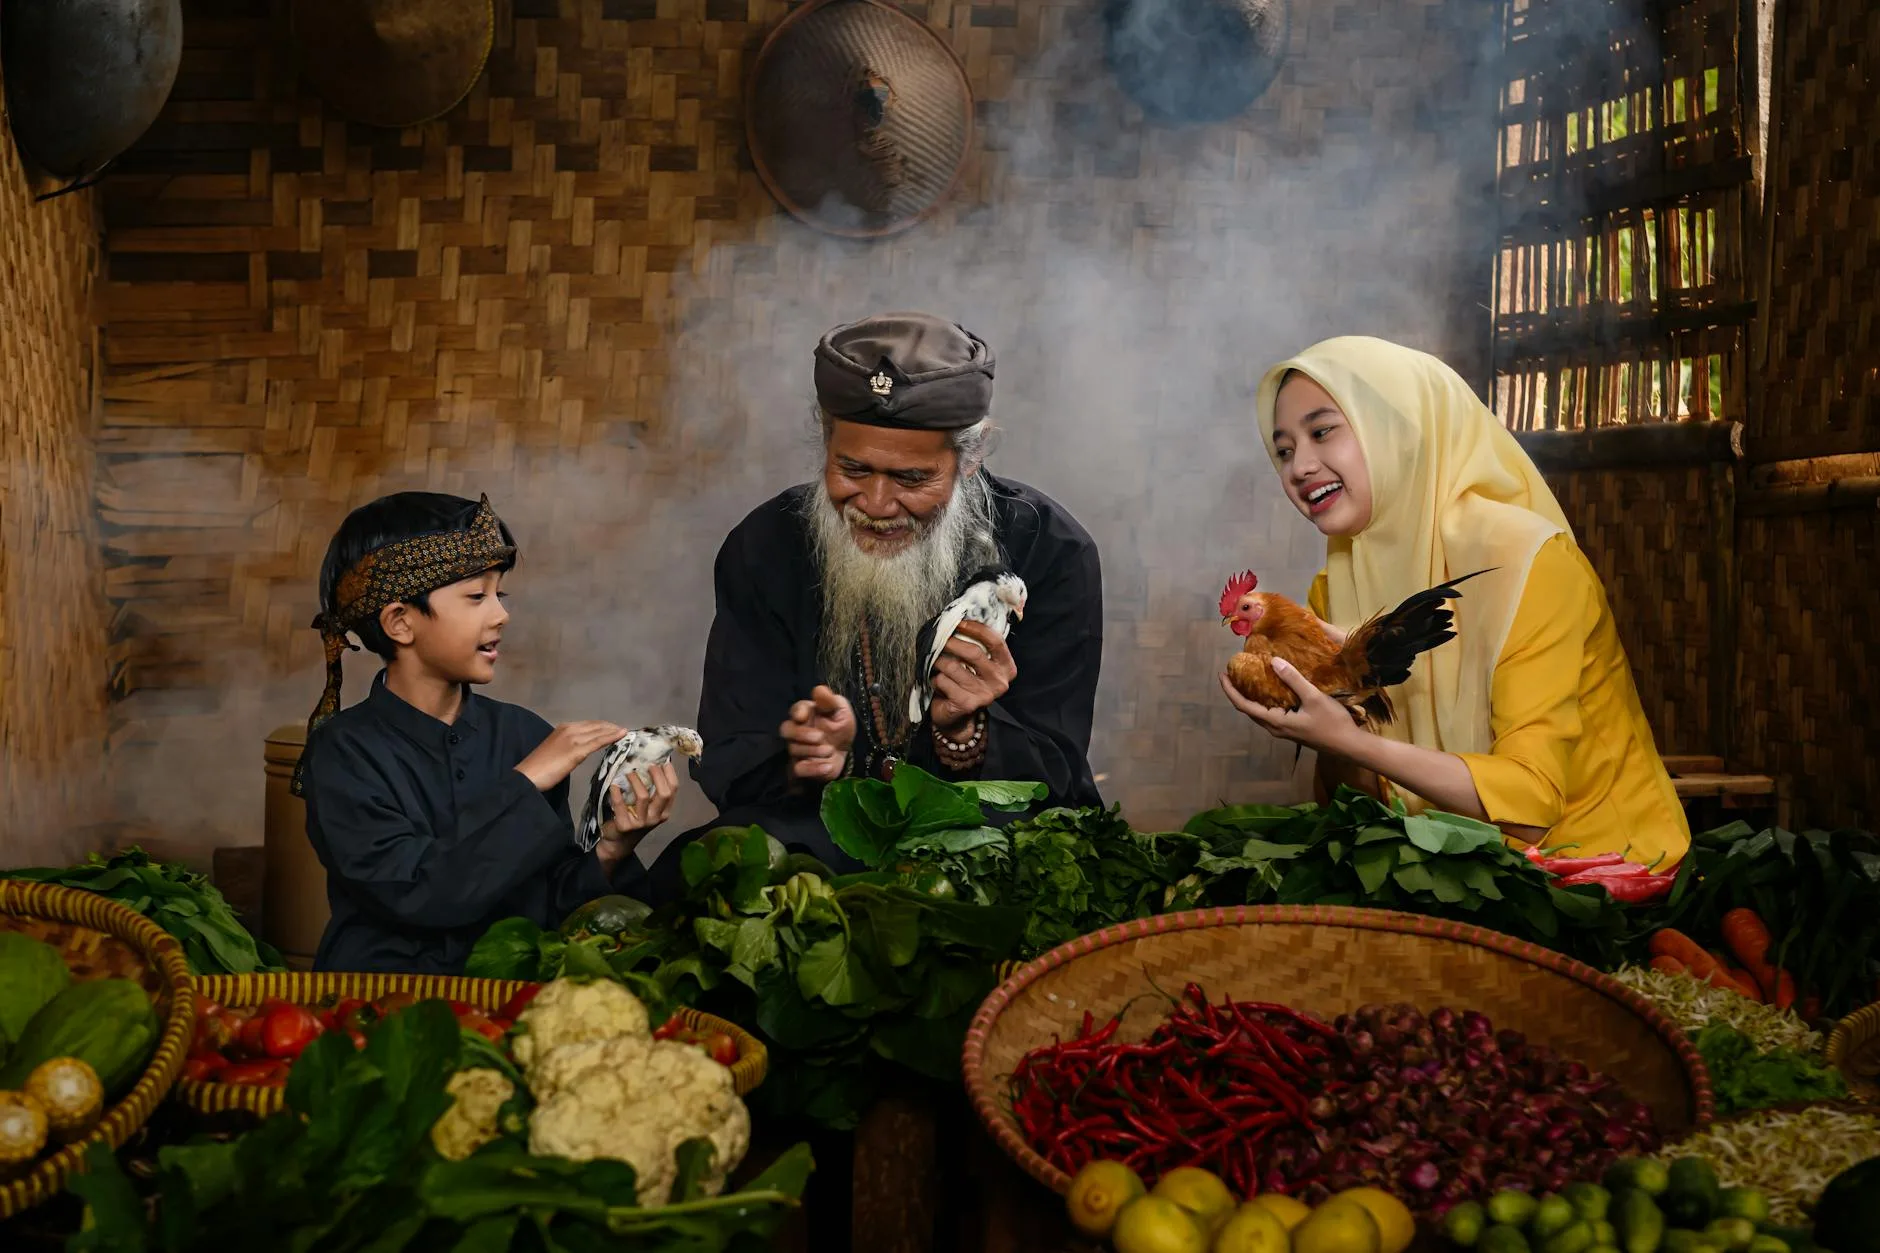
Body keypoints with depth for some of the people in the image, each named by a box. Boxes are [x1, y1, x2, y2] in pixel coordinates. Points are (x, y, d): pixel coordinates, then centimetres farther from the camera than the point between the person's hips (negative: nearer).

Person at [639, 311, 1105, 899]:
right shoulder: (762, 548, -3)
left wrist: (964, 733, -31)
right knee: (685, 871, -30)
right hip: (820, 840, 1)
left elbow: (1053, 777, -9)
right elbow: (728, 768, -3)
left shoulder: (1051, 552, -9)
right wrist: (804, 761, -27)